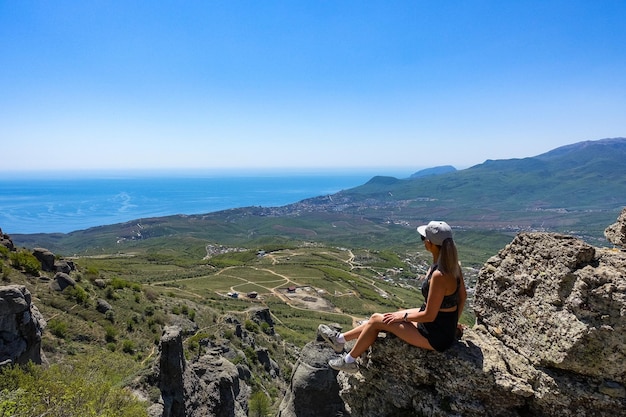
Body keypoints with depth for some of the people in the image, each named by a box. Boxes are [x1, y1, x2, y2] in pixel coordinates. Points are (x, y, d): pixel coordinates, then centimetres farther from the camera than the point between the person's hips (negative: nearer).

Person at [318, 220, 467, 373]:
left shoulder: (439, 276, -31)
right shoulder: (452, 264, -4)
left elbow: (429, 315, -25)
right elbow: (463, 296, 8)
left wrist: (403, 316, -11)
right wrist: (453, 322, 17)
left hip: (436, 336, -8)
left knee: (377, 320, -1)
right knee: (385, 318, 12)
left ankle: (349, 361, 19)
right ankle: (341, 338, 29)